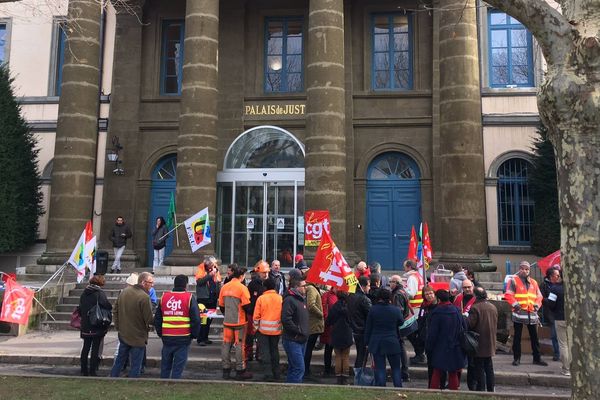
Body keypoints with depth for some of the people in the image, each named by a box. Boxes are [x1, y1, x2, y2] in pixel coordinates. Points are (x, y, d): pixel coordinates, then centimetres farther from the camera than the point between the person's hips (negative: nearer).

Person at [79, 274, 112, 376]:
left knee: (86, 347, 15)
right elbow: (108, 306, -23)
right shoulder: (100, 293, -13)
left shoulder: (84, 293, 6)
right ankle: (92, 371, 5)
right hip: (97, 326, -5)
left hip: (85, 326, 6)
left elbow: (80, 309, 11)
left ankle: (84, 370, 22)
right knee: (95, 348, 3)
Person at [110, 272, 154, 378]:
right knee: (135, 365, 5)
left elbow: (115, 310, 11)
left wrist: (118, 326, 16)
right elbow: (150, 320, -21)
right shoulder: (144, 297, -23)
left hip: (123, 334, 7)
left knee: (119, 359, 22)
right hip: (138, 337, -7)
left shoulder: (125, 291, 2)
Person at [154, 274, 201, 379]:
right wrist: (194, 335, 6)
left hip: (167, 338, 4)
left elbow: (157, 318, 12)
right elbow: (196, 319, -8)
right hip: (183, 339, -4)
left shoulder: (164, 297, 6)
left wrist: (160, 333, 21)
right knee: (178, 368, 2)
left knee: (165, 366, 17)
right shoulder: (190, 298, -6)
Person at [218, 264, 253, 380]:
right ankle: (240, 370, 10)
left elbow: (221, 305, 9)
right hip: (239, 321, -5)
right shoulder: (242, 288, -14)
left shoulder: (224, 287, 3)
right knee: (239, 345, 4)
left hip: (227, 321, 5)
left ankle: (226, 370, 17)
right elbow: (246, 305, -15)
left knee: (226, 344, 10)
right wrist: (247, 315, 5)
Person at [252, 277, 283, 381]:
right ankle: (276, 374, 20)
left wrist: (256, 327, 7)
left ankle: (268, 374, 1)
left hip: (263, 329, -3)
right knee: (274, 351, 16)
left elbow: (256, 316, -7)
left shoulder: (261, 298, -9)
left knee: (265, 352, 5)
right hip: (276, 330, 3)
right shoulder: (281, 298, -3)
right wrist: (282, 326, 14)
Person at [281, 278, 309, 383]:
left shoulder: (302, 299, 15)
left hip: (301, 340, 10)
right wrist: (298, 330, -17)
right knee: (299, 368, -11)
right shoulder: (290, 300, -16)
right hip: (293, 341, -10)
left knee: (293, 368, 16)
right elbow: (286, 319, -25)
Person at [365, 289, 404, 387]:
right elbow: (402, 325, 5)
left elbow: (368, 328, 1)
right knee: (396, 368, 11)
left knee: (379, 368, 5)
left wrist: (367, 342, 8)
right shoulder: (396, 310, -6)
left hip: (376, 343, 1)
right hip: (392, 343, 0)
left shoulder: (373, 309, -5)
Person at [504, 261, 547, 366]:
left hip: (532, 313, 4)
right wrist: (515, 304, -17)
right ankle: (516, 358, 10)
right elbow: (508, 295, -8)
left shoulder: (533, 282, 13)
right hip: (519, 312, -4)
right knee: (517, 337, 3)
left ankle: (537, 358, 20)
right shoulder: (513, 280, -1)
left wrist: (537, 304, 1)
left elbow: (539, 296, 17)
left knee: (534, 337, 10)